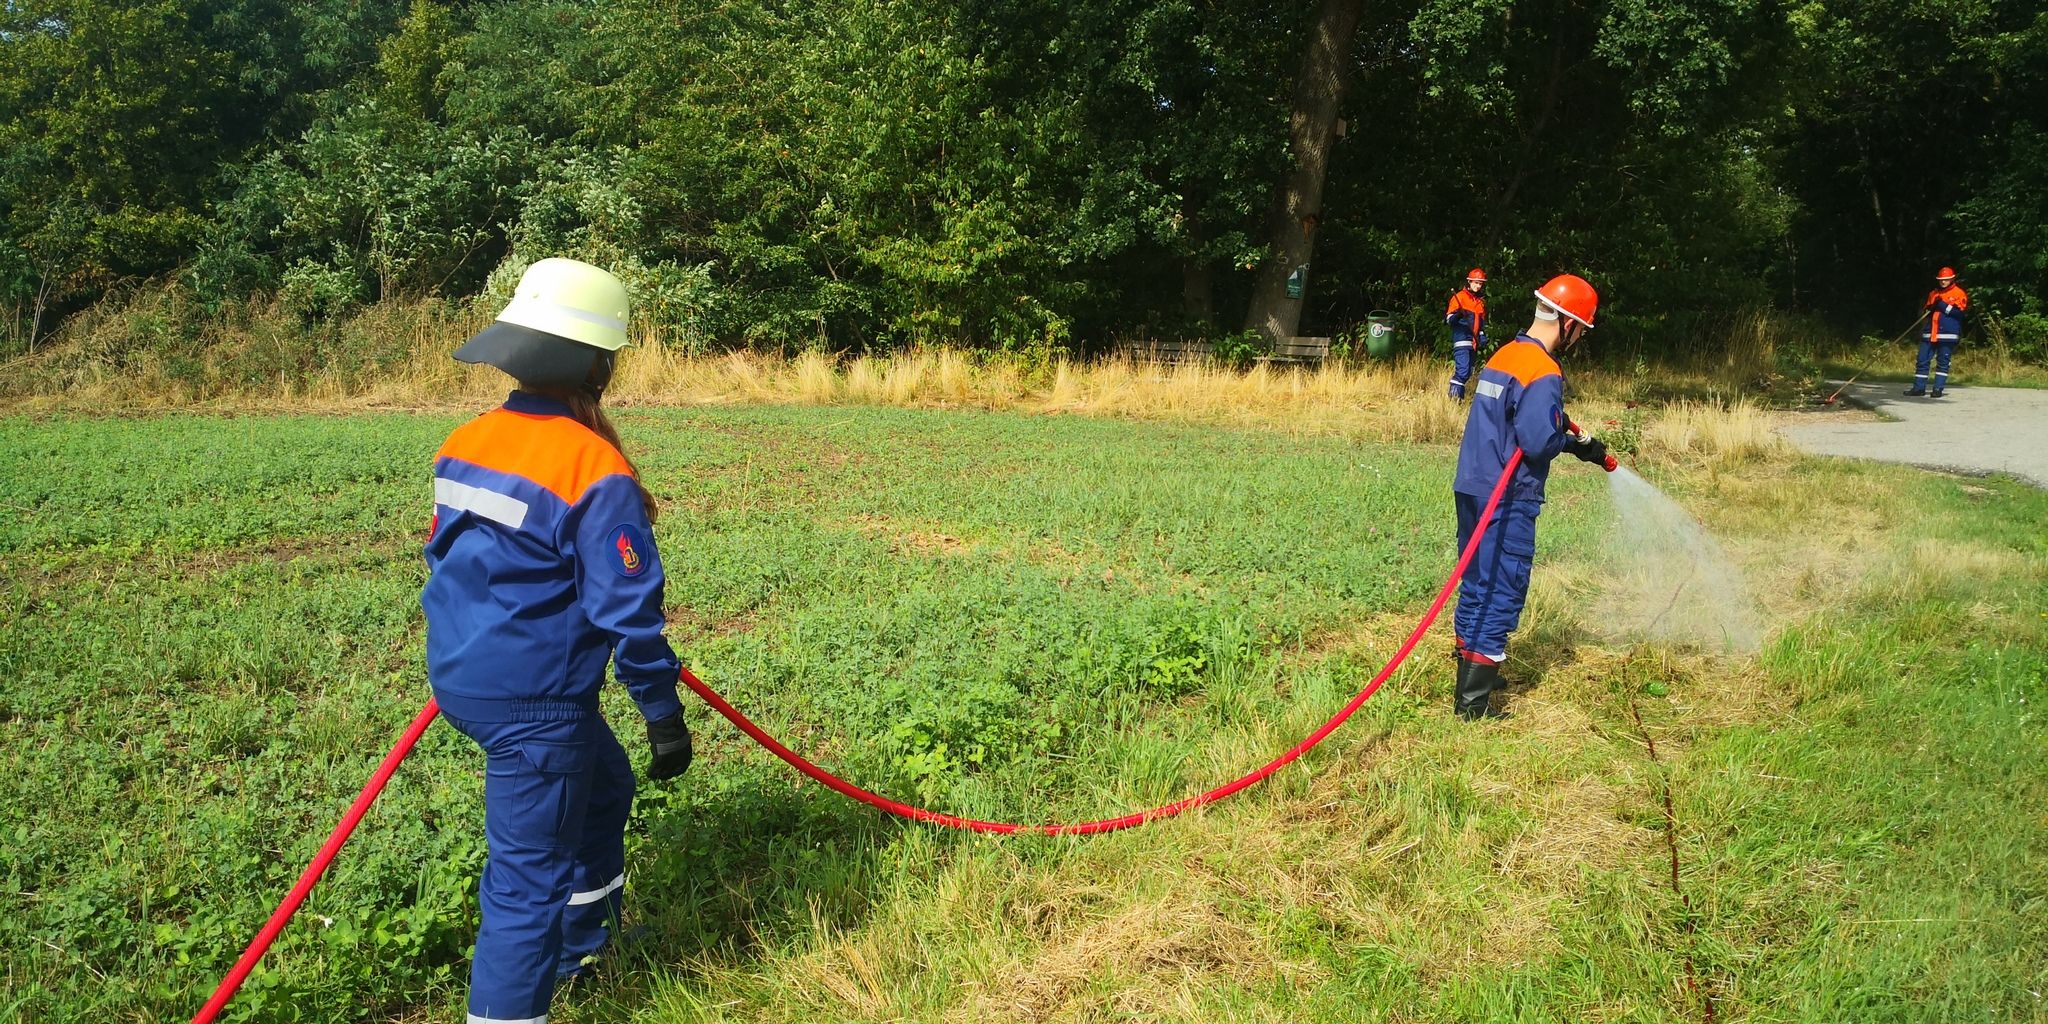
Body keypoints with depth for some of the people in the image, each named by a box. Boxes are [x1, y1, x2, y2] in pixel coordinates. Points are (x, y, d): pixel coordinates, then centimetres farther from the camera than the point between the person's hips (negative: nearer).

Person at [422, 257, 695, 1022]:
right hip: (534, 703, -9)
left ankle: (582, 946, 47)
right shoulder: (596, 471, -20)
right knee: (528, 880, 2)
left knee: (603, 786, 29)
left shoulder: (467, 441, 3)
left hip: (460, 676, 9)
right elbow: (627, 611, -18)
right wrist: (664, 713, -8)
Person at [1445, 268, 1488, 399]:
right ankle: (1454, 396, -17)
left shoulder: (1481, 302, 19)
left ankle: (1458, 394, 15)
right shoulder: (1460, 297, -3)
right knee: (1462, 369, -19)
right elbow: (1449, 318, -8)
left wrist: (1482, 336, 13)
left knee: (1468, 373, 8)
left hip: (1473, 342, 8)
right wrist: (1458, 315, -29)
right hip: (1462, 339, -8)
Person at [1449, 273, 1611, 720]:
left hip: (1472, 489, 9)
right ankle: (1473, 700, -2)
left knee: (1476, 586, 18)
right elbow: (1539, 441, -23)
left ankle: (1472, 673, 30)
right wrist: (1578, 444, -4)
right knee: (1501, 597, -3)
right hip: (1507, 499, -9)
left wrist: (1560, 424, 16)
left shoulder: (1504, 355, 12)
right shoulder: (1544, 373, -16)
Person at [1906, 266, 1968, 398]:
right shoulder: (1933, 294, 18)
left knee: (1942, 362, -1)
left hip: (1947, 333, -5)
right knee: (1922, 360, 2)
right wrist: (1930, 308, 1)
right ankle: (1919, 387, 7)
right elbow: (1926, 310, 24)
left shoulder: (1959, 293, 0)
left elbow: (1959, 312, -12)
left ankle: (1938, 388, 1)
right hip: (1930, 332, 6)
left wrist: (1943, 306, -15)